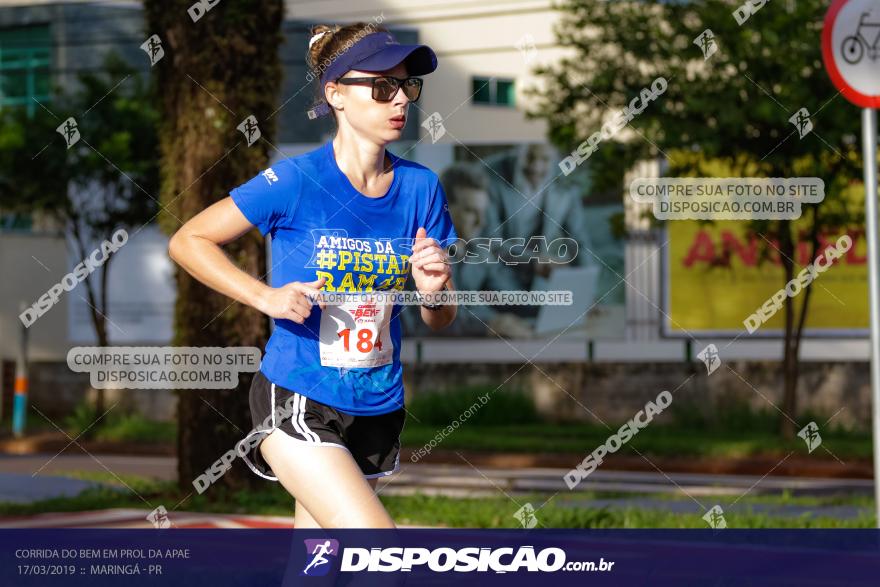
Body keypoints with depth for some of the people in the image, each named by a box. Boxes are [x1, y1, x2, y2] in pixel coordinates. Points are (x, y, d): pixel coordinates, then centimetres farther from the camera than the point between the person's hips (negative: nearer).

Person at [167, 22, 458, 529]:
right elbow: (188, 240, -2)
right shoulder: (294, 183, -11)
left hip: (378, 409, 5)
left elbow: (440, 321, 8)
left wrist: (434, 292, -15)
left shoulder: (420, 187, 1)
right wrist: (267, 296, -14)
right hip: (297, 404, -5)